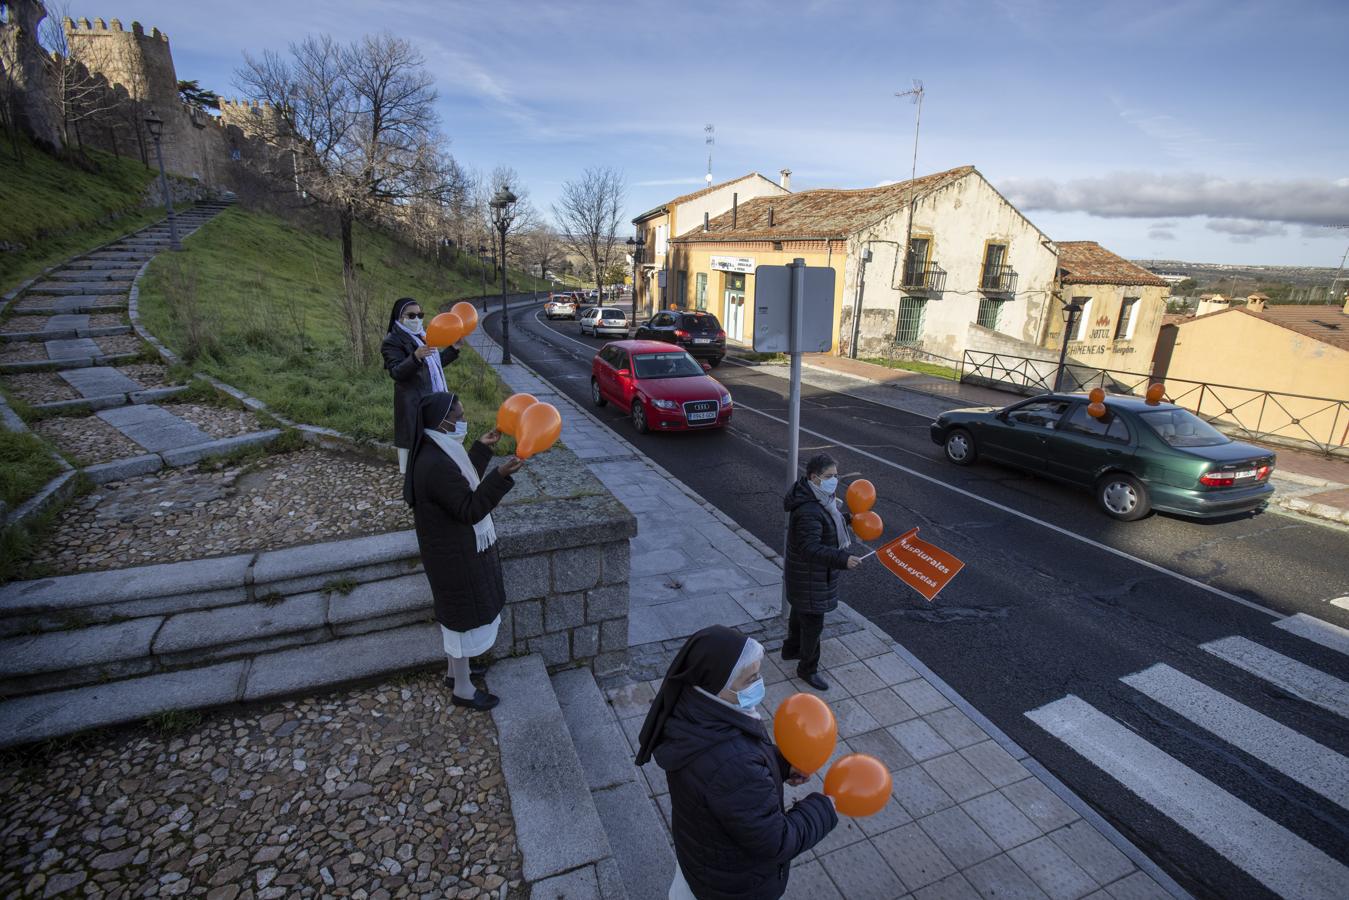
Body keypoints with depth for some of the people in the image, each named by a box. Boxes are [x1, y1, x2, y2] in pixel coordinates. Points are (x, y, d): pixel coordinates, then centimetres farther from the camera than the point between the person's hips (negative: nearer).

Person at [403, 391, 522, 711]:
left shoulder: (438, 451, 1)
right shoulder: (436, 465, -31)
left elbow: (464, 483, 15)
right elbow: (470, 509, -28)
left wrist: (482, 448, 12)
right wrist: (500, 476, -37)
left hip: (457, 548, 10)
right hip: (456, 556, -10)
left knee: (459, 614, 26)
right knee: (464, 618, 8)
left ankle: (455, 671, 46)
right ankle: (462, 689, 29)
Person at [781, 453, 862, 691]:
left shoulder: (822, 499, -1)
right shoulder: (808, 511, -34)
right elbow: (810, 549, -39)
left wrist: (847, 517, 13)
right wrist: (843, 560, -44)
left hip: (815, 574, 10)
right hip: (809, 577, -10)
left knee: (801, 611, 28)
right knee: (813, 621, 4)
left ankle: (791, 648, 50)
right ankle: (807, 669, 23)